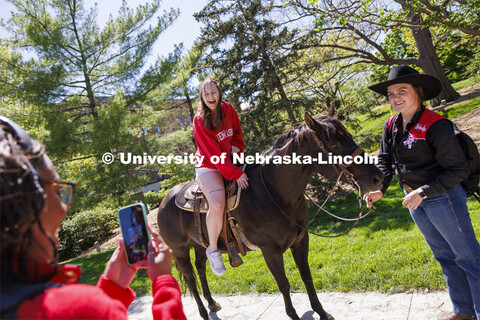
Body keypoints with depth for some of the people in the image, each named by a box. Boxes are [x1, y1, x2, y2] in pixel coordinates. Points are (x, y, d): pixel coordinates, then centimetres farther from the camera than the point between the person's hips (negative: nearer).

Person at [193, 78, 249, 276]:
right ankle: (213, 249, -6)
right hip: (208, 167, -6)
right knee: (217, 204, -29)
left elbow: (237, 132, 16)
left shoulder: (228, 109, 2)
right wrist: (235, 174, -27)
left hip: (230, 161, 7)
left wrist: (236, 147, -8)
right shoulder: (200, 120, -14)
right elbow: (213, 153, -21)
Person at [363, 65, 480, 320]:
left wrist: (423, 192, -24)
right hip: (415, 200, 8)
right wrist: (379, 189, -4)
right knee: (444, 256, 20)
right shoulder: (391, 126, 0)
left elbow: (458, 170, -20)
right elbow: (385, 161, 9)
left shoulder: (435, 125, -22)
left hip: (442, 198, -8)